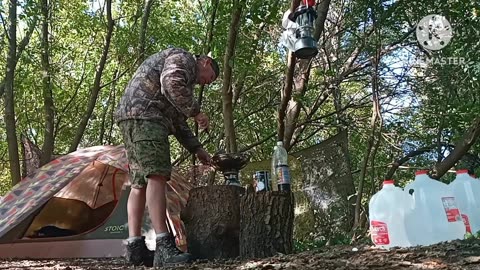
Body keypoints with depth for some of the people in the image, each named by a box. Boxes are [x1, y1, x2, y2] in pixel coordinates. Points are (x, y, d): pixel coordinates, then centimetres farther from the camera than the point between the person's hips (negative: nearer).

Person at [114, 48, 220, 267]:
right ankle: (164, 247, -26)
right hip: (143, 114, -11)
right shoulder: (182, 57, 6)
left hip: (134, 118, 11)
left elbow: (178, 122, 30)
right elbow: (171, 84, -17)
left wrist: (197, 149, 26)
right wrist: (196, 112, -9)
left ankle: (134, 248, 1)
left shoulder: (186, 78, 34)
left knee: (139, 184, 4)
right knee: (157, 176, -19)